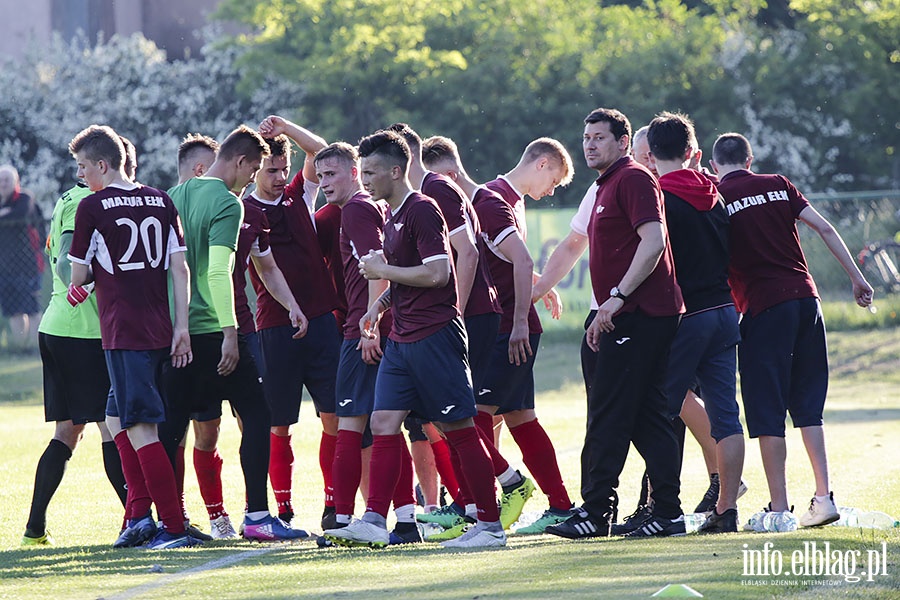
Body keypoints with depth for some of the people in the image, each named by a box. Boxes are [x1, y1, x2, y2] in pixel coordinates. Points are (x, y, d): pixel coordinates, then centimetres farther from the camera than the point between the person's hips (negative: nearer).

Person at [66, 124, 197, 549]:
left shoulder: (92, 207, -5)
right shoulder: (161, 202, 10)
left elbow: (78, 276, 1)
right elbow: (179, 268, 6)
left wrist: (83, 283, 24)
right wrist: (181, 327, 6)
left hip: (122, 333, -6)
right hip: (160, 330, 6)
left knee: (141, 430, -5)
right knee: (118, 419, 18)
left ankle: (174, 527, -9)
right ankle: (139, 513, 10)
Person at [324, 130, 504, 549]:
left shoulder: (422, 211, -12)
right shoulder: (392, 217, 17)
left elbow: (436, 273, -21)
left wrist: (383, 270, -11)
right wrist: (381, 304, 13)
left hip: (435, 336, -9)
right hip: (402, 338, 9)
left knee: (458, 428, -5)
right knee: (383, 424, 1)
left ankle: (491, 525, 1)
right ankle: (374, 522, -1)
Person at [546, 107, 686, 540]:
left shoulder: (633, 179, -9)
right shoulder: (606, 186, 22)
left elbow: (653, 241, -20)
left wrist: (617, 297, -23)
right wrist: (605, 314, 23)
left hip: (638, 317, -10)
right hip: (628, 319, 10)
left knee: (607, 416, -9)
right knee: (648, 418, 8)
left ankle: (594, 513, -8)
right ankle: (667, 515, 7)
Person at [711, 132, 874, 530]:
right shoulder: (778, 185, 11)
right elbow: (825, 229, 8)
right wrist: (856, 278, 12)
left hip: (763, 307, -4)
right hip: (805, 297, 4)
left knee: (767, 412, 0)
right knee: (808, 406, 13)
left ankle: (779, 508, -3)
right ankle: (823, 498, 7)